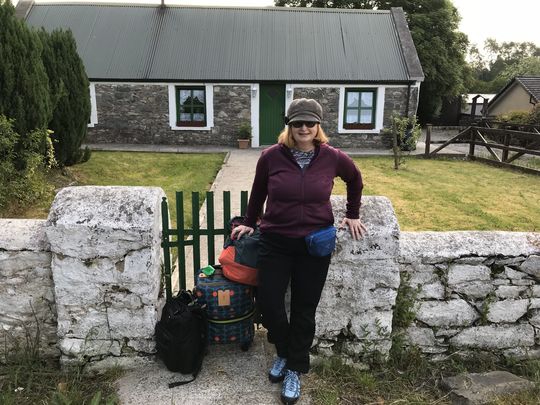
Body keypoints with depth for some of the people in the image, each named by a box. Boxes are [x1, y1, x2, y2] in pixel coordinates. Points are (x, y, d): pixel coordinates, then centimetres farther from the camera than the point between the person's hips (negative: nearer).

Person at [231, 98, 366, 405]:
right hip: (275, 242, 0)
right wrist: (250, 223, 16)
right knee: (269, 303, 2)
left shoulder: (332, 157, -7)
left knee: (304, 310, 9)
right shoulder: (271, 156, -9)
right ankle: (285, 353, 34)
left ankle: (295, 369, 31)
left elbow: (355, 180, 13)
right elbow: (258, 192, 8)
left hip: (315, 244, 0)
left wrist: (352, 215, 14)